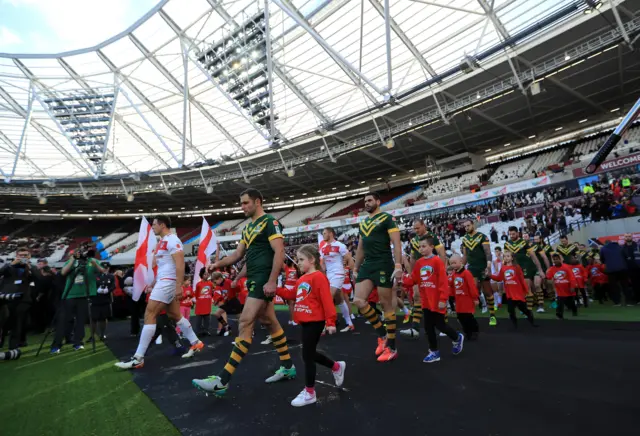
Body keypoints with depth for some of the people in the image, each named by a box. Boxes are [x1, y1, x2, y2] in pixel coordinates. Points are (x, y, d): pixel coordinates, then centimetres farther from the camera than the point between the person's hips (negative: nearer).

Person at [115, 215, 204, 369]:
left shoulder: (172, 240, -14)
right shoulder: (162, 241, 17)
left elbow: (180, 264, -21)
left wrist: (179, 286, -26)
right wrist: (153, 284, 24)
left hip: (168, 282, -11)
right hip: (162, 282, 11)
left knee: (149, 315, -10)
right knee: (175, 316, 14)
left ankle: (138, 358, -3)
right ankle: (195, 343, 23)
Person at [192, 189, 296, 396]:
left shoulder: (270, 222, -9)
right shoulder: (248, 228, 18)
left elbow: (279, 252, -17)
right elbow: (238, 254, 20)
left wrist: (272, 281, -23)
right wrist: (217, 264, 7)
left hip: (263, 280, -10)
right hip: (254, 279, 10)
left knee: (245, 324, -10)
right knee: (270, 322, 14)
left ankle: (222, 380, -5)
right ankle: (287, 367, 26)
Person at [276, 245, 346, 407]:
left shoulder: (318, 277, -16)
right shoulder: (301, 279, 12)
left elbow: (327, 300, -19)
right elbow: (292, 295, 16)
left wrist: (330, 322, -20)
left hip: (315, 321, -9)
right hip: (306, 321, 9)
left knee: (307, 355, 0)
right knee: (310, 353, 19)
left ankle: (309, 392, 17)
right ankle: (336, 367, 41)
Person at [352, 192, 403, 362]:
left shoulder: (387, 218, -3)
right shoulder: (362, 223, 17)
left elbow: (396, 243, -11)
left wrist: (398, 265, -21)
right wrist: (356, 268, 20)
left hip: (383, 265, -7)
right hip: (367, 266, 7)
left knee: (387, 305, 1)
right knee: (358, 301, -4)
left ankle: (392, 348, 15)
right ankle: (382, 334, 16)